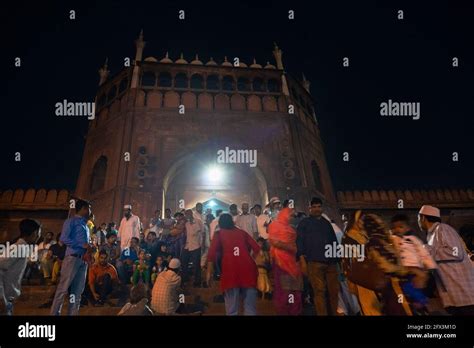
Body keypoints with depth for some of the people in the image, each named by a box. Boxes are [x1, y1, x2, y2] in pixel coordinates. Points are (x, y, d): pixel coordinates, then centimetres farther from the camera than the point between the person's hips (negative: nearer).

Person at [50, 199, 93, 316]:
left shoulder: (85, 225, 20)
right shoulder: (71, 221, -1)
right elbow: (64, 238, -12)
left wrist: (89, 248, -1)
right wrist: (82, 245, -13)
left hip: (83, 260, 7)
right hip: (72, 258, -7)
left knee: (78, 291, 8)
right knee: (63, 288, -5)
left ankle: (73, 313, 12)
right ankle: (54, 313, 1)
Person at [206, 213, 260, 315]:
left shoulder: (219, 234, 16)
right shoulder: (242, 232, 24)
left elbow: (212, 252, 0)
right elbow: (257, 249, 15)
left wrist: (209, 272, -2)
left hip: (230, 270, -2)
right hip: (248, 268, 3)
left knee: (232, 309, 4)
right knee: (250, 309, 8)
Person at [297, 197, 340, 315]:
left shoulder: (327, 223, 22)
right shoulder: (304, 223, 9)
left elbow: (334, 241, 23)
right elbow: (300, 242, 2)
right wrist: (302, 260, -9)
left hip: (331, 262, 4)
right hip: (314, 262, -4)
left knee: (334, 291, 5)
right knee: (319, 291, -6)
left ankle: (334, 313, 17)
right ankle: (322, 314, 0)